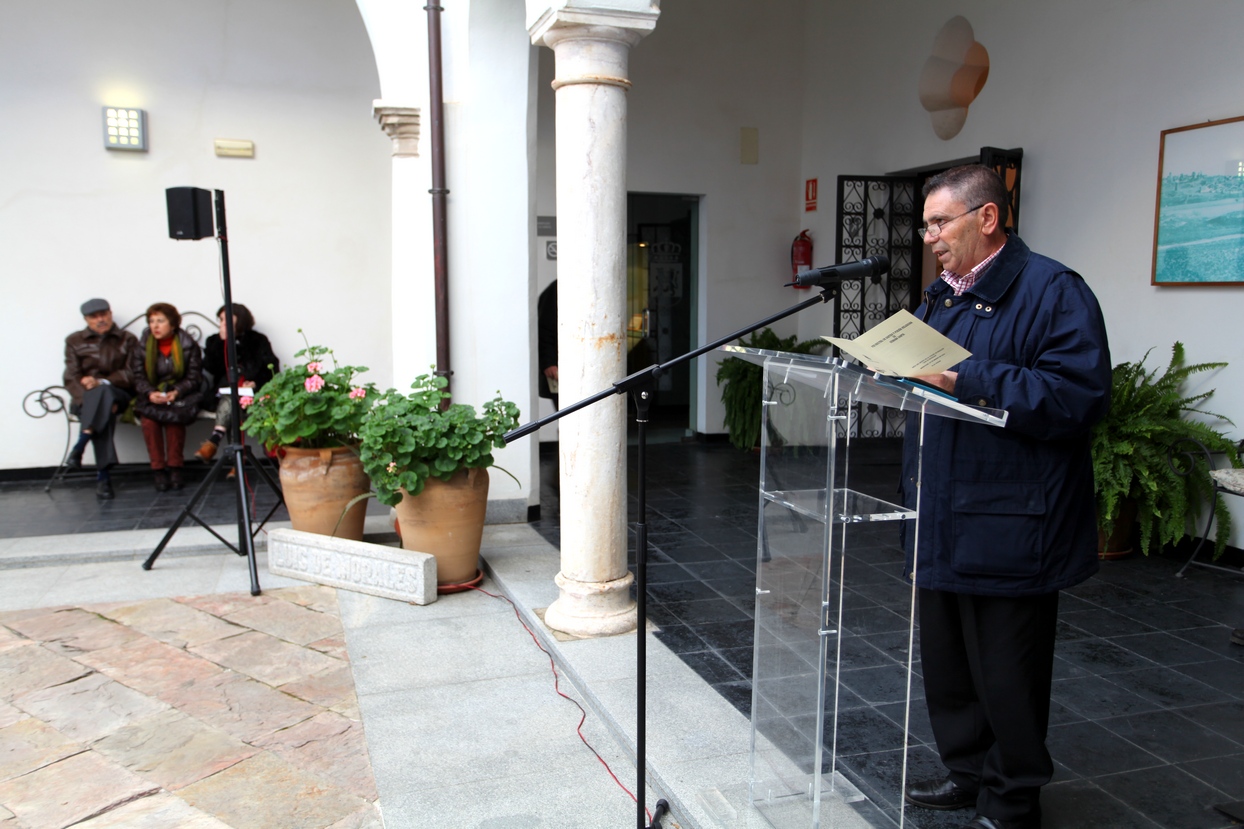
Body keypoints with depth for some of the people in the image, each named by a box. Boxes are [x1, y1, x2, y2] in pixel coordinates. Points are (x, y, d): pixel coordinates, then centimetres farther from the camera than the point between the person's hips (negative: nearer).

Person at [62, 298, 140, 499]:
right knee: (104, 411, -37)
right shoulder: (74, 341, 13)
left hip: (119, 396, 0)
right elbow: (71, 378, 2)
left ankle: (79, 448, -40)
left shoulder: (128, 340, 12)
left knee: (103, 391, -38)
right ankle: (103, 475, -41)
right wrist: (96, 400, -18)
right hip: (84, 399, 0)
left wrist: (102, 382, -19)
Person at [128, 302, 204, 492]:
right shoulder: (143, 345, 4)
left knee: (173, 415, -33)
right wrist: (150, 393, -20)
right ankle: (158, 470, -18)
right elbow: (138, 376, 1)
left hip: (181, 395, -2)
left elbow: (194, 377, -3)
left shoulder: (188, 345, -2)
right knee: (149, 419, -29)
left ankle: (175, 468, -20)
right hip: (152, 396, 2)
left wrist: (176, 392, -22)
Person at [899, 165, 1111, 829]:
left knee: (1005, 673, 5)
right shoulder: (940, 297, 16)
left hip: (1008, 528, -8)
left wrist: (967, 380, -25)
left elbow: (1078, 396, -22)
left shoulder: (1052, 291, -11)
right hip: (941, 521, 8)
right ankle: (967, 772, 36)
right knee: (945, 661, 18)